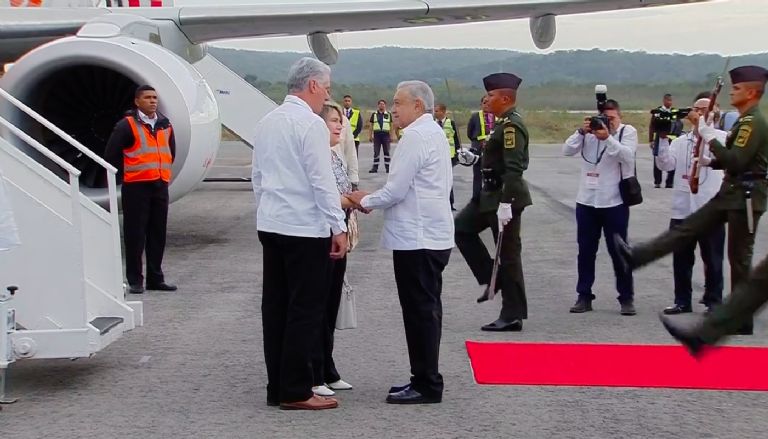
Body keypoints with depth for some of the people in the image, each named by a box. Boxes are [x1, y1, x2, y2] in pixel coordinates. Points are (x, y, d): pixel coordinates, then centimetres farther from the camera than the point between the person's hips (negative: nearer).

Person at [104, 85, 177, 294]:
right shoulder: (127, 125, -6)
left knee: (158, 233, 8)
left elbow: (171, 151, 27)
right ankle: (135, 280, 3)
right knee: (135, 234, -3)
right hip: (136, 187, -6)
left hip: (160, 185, 6)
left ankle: (156, 278, 16)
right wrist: (125, 175, 1)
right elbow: (111, 154, -5)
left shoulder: (165, 124, 12)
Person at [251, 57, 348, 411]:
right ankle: (296, 391, 1)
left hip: (270, 225, 8)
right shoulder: (310, 124, -13)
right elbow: (322, 181, -15)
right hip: (305, 228, -8)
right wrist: (339, 227, -11)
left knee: (275, 306, 10)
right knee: (306, 309, -2)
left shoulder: (266, 123, 11)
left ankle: (277, 387, 16)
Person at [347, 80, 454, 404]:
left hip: (417, 239, -10)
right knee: (426, 309, 13)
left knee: (420, 310, -5)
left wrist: (365, 201, -1)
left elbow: (396, 190, -18)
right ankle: (425, 379, 20)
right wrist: (374, 201, 13)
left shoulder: (415, 137, -15)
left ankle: (426, 385, -1)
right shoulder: (435, 133, 17)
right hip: (433, 236, 10)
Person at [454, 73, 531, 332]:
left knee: (508, 255, -2)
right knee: (462, 227, 15)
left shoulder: (511, 126, -18)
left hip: (505, 196, -11)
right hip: (491, 194, 11)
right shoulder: (504, 124, 13)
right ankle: (491, 279, 16)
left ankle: (513, 317, 6)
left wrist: (505, 204, -28)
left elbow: (514, 168, -25)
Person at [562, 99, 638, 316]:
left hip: (614, 202, -3)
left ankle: (626, 298, 9)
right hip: (586, 200, 3)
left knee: (618, 251, 1)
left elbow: (627, 155, -18)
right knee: (585, 251, 8)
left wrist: (607, 137, -30)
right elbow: (567, 150, -5)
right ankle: (584, 296, 16)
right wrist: (581, 131, -19)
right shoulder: (589, 131, 6)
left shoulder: (628, 131, -1)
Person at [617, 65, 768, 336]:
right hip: (730, 194, 10)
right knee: (688, 229, 9)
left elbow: (737, 162, -25)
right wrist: (710, 162, 10)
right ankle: (635, 257, 11)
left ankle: (741, 320, 7)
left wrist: (710, 138, -19)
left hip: (745, 198, -10)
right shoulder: (746, 121, 13)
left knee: (739, 258, -1)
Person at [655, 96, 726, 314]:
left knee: (712, 260, 5)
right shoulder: (680, 141, 10)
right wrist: (662, 138, -10)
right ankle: (682, 301, 20)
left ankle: (713, 301, 16)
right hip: (682, 210, 4)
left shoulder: (722, 138, 1)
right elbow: (665, 164, 1)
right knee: (681, 259, 9)